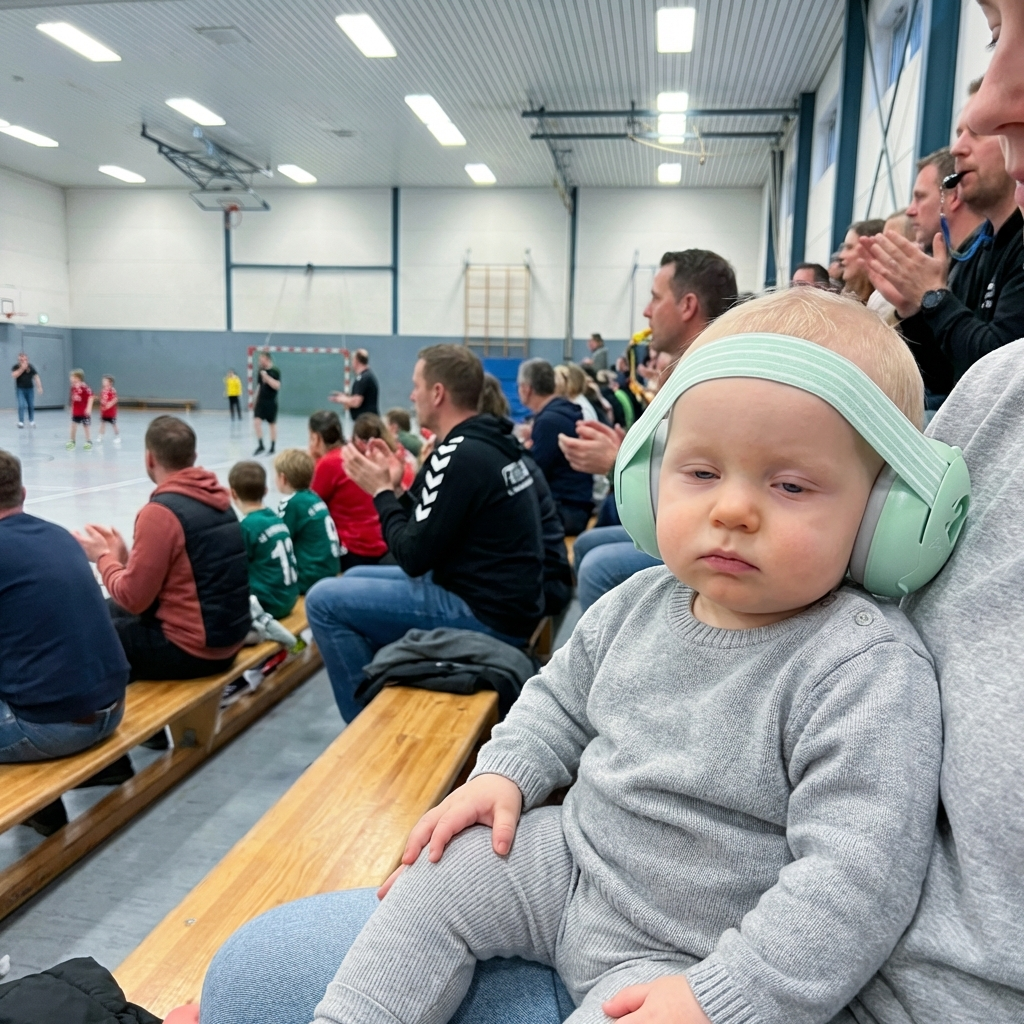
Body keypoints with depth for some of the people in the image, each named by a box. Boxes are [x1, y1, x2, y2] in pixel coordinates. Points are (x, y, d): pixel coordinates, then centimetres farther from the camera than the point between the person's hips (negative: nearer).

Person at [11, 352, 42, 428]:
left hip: (30, 388, 2)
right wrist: (22, 368, -22)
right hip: (20, 389, -2)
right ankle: (21, 422, -4)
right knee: (21, 405, -10)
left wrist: (39, 387, -6)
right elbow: (14, 375, -18)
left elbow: (36, 377, 1)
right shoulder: (16, 367, -2)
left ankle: (32, 421, 20)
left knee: (31, 406, 6)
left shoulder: (31, 367, 1)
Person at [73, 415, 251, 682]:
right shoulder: (218, 499, 4)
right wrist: (124, 557, 10)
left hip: (191, 648, -8)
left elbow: (133, 599, -14)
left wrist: (103, 557, 1)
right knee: (108, 611, 23)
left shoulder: (160, 512, -19)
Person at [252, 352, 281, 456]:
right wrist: (256, 400, 19)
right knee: (256, 422, -7)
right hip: (261, 401, 5)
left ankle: (272, 448, 14)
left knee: (272, 424, 5)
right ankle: (260, 445, 3)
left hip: (271, 402, -5)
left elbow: (277, 386, -19)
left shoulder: (275, 371, -9)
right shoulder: (261, 371, 9)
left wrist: (266, 377, -24)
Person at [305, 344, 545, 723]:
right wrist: (396, 488, 7)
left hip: (485, 615, -10)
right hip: (501, 599, 10)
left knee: (324, 601, -8)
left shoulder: (461, 455, -20)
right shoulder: (487, 443, 9)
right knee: (355, 578, 21)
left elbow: (414, 557, -18)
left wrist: (381, 492, -5)